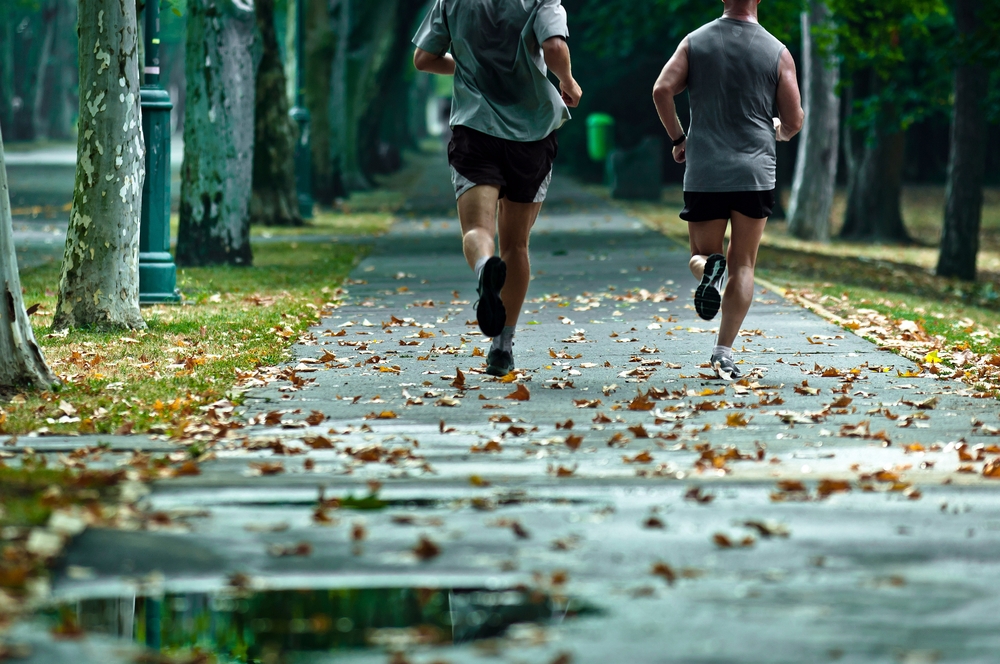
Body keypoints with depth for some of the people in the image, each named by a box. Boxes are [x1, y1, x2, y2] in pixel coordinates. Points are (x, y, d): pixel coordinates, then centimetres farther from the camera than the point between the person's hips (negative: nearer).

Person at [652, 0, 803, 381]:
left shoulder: (696, 42, 2)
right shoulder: (777, 53, 0)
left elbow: (662, 90, -9)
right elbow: (794, 121, 1)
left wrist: (678, 139, 6)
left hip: (703, 173, 1)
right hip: (755, 172, -1)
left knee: (701, 254, 15)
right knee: (743, 266, 8)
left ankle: (709, 268, -22)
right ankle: (724, 353, -4)